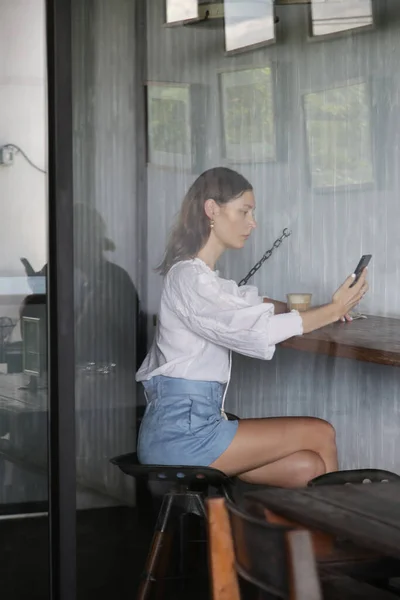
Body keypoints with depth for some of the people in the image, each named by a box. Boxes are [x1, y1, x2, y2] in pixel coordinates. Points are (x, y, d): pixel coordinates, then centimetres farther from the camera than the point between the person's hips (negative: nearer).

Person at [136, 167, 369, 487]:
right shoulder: (188, 277, -13)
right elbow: (252, 330, -21)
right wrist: (332, 311, -17)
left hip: (194, 421, 9)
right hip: (181, 433, -9)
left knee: (308, 467, -6)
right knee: (320, 434, -8)